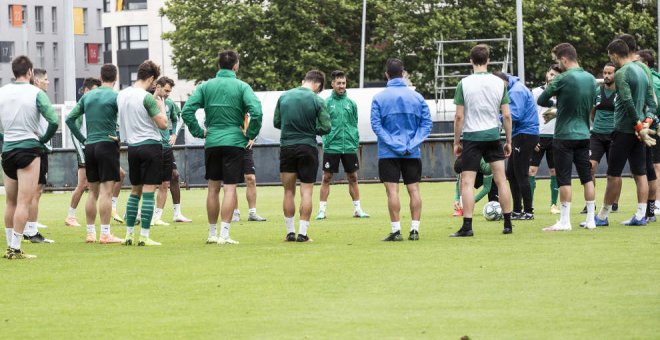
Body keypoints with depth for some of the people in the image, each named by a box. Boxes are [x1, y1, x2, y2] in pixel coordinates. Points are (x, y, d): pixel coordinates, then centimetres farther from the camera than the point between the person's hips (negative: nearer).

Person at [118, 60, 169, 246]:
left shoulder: (121, 95, 7)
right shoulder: (146, 97, -15)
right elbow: (163, 124, -14)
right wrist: (161, 107, 5)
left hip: (132, 146, 6)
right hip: (150, 145, -6)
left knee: (135, 191, 16)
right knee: (148, 192, -3)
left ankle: (129, 234, 14)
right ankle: (144, 236, -5)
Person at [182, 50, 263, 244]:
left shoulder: (206, 86, 4)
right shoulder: (241, 87, -4)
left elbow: (187, 110, -5)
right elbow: (256, 111, -17)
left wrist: (199, 132, 4)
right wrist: (251, 135, -5)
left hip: (212, 142, 3)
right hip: (235, 142, -3)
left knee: (213, 188, 12)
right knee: (230, 188, -3)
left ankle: (212, 233, 18)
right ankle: (224, 234, -10)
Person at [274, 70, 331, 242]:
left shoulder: (284, 97, 3)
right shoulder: (317, 101, -8)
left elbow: (276, 122, 8)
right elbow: (325, 128, -9)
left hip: (286, 148, 3)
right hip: (308, 147, -3)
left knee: (289, 191, 9)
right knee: (306, 191, 2)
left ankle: (290, 232, 9)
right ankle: (302, 233, -2)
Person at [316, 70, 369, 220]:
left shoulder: (351, 103, 7)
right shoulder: (326, 103, -1)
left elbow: (355, 126, 10)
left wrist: (356, 144, 5)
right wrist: (326, 139, -12)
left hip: (349, 147, 3)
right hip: (331, 147, -3)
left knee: (353, 178, 8)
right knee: (327, 178, 0)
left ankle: (357, 209, 16)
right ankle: (322, 210, 5)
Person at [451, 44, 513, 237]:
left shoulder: (464, 84, -7)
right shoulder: (499, 83, 1)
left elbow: (459, 116, -7)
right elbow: (507, 115, 2)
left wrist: (456, 142, 1)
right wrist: (509, 141, 11)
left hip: (472, 136, -3)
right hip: (493, 135, 3)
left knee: (467, 182, -1)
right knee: (501, 179, 9)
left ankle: (467, 226, -8)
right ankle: (508, 224, 10)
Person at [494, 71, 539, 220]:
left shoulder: (516, 91, -16)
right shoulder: (514, 89, 16)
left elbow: (515, 115, -23)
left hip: (525, 134, -10)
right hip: (519, 135, 10)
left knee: (521, 174, -6)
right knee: (511, 174, 13)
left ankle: (528, 211, -3)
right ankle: (517, 210, 18)